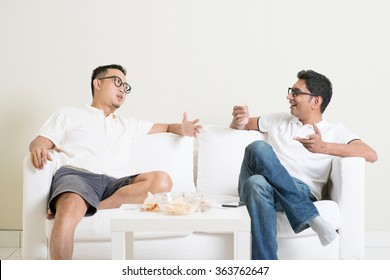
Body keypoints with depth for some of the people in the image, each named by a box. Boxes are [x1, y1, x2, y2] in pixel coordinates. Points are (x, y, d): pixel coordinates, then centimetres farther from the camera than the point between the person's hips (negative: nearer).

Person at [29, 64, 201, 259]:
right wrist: (38, 148, -13)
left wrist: (182, 129, 11)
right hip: (75, 176, -4)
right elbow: (40, 142, 13)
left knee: (162, 181, -24)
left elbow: (166, 127, 35)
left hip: (111, 183, 4)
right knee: (69, 212, -41)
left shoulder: (128, 124, 33)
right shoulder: (69, 114, 22)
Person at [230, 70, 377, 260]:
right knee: (259, 147, -32)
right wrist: (239, 121, 11)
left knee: (258, 185, -39)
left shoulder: (334, 131, 15)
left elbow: (371, 155, -2)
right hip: (253, 185, 4)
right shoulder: (278, 120, 29)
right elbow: (238, 127, 39)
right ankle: (310, 216, -30)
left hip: (300, 190, -3)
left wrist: (324, 147, -18)